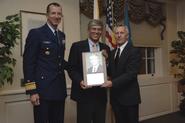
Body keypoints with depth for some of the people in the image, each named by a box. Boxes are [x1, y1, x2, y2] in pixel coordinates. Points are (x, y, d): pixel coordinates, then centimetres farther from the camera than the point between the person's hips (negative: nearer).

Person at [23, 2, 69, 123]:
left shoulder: (62, 35, 14)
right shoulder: (36, 33, -6)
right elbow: (28, 62, -10)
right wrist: (32, 90, -15)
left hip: (59, 89, 6)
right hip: (43, 90, -6)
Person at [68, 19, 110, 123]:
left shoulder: (105, 48, 11)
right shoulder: (77, 46, -1)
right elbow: (71, 68, -3)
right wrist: (80, 81, -18)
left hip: (101, 93, 4)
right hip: (84, 93, -4)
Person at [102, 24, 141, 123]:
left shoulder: (134, 51, -9)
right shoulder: (113, 52, 13)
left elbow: (131, 73, -19)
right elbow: (111, 72, 11)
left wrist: (113, 83, -27)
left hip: (129, 97, -6)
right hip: (115, 97, 6)